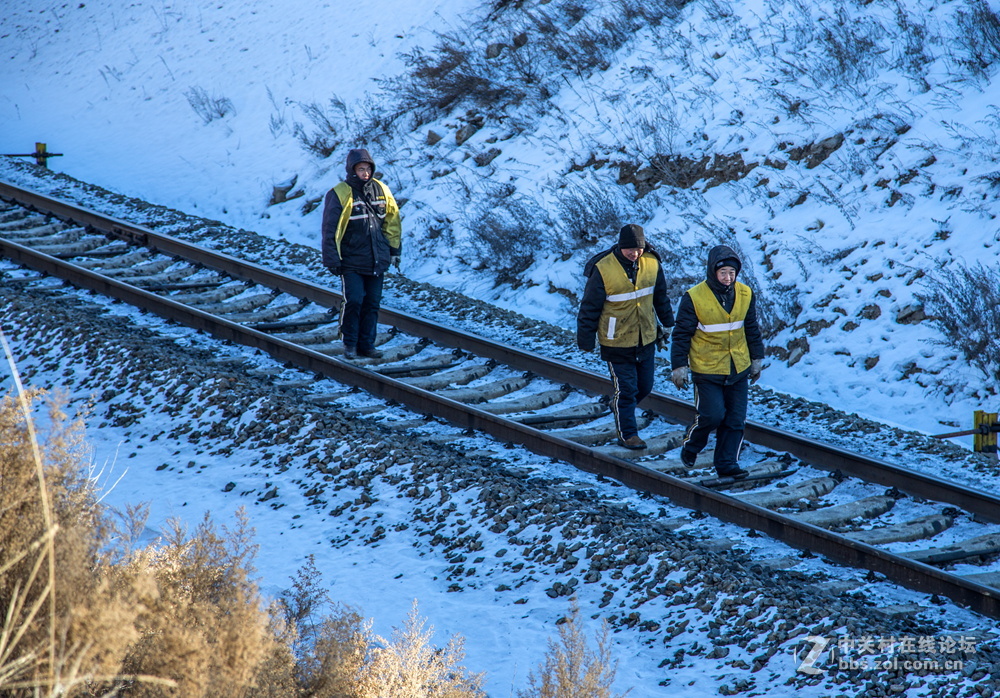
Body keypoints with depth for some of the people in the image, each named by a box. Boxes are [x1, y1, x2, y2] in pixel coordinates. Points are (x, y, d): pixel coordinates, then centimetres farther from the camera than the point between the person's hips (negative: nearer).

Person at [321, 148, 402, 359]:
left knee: (372, 304, 6)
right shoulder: (340, 194, -8)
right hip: (352, 261, -4)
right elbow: (330, 230, -7)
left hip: (377, 261, 4)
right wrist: (332, 260, -10)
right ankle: (350, 344, 4)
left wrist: (394, 250, 12)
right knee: (353, 301, -10)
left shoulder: (381, 190, 6)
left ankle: (367, 344, 14)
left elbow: (393, 221, 15)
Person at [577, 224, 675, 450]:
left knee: (644, 387, 14)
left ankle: (618, 405, 41)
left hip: (646, 339, 5)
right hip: (617, 342, -5)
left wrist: (667, 323, 19)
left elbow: (661, 296, 12)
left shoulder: (651, 263, -5)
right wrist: (586, 340, -7)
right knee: (626, 388, -1)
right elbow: (590, 307, -11)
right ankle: (627, 434, 13)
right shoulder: (603, 270, -19)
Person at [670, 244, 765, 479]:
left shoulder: (745, 295, 1)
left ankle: (727, 463, 13)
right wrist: (679, 366, -7)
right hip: (707, 370, -4)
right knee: (712, 415, -9)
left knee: (736, 420, 3)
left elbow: (752, 329, 14)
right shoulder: (694, 298, -13)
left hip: (739, 370, 4)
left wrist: (757, 359, 17)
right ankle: (690, 446, 18)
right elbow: (682, 334, -7)